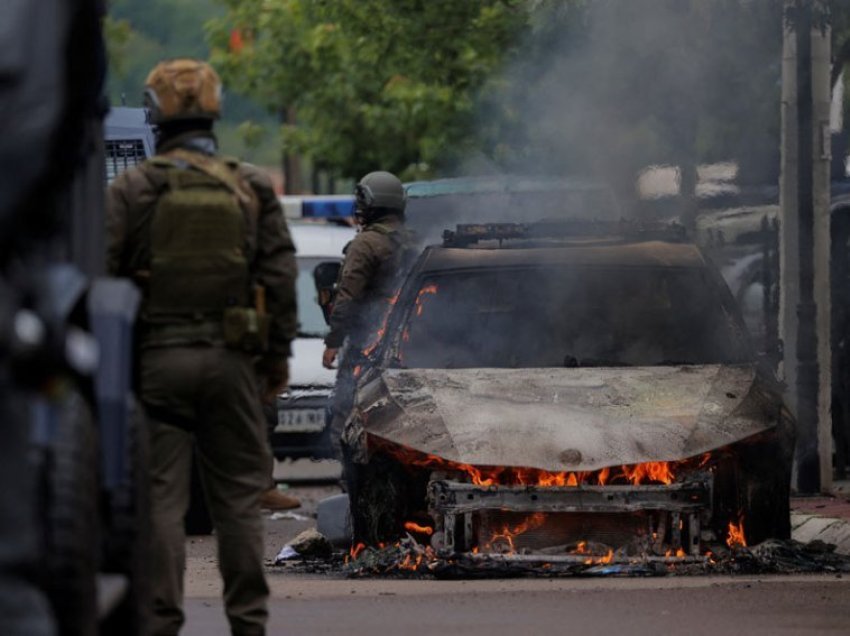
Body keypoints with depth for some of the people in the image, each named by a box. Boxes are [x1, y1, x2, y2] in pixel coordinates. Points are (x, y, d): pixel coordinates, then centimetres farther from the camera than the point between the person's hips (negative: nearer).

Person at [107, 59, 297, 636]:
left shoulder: (133, 189, -3)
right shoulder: (252, 188, 3)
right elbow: (280, 276, 2)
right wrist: (278, 355, 9)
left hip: (157, 357, -2)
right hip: (231, 360, 2)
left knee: (161, 497, 0)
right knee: (238, 497, 8)